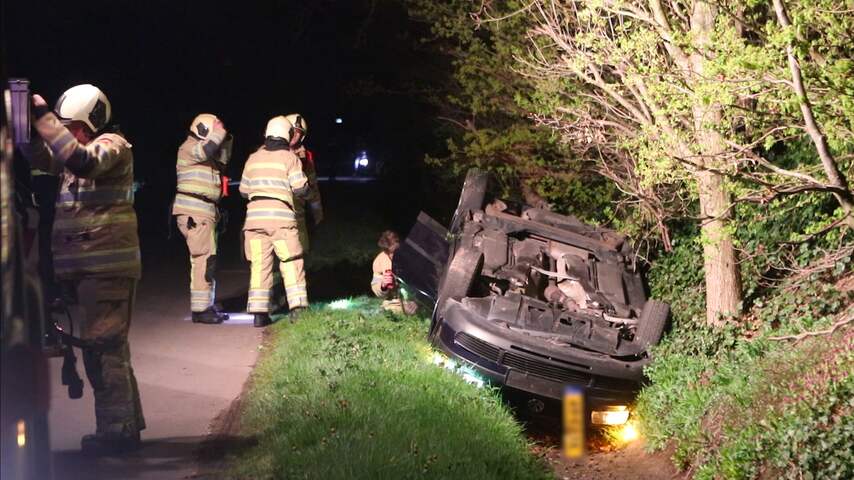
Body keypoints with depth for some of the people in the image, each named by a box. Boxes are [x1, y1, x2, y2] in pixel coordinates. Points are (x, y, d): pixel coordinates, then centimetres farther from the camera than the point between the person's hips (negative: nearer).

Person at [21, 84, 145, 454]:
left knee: (102, 346, -11)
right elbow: (41, 160, 9)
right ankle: (127, 425, 24)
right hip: (82, 266, 10)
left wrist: (43, 116, -25)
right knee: (110, 347, 15)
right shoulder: (76, 150, 20)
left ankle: (116, 430, -9)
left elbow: (81, 161, -27)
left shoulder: (112, 145, -8)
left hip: (107, 266, -10)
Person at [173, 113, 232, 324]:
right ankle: (199, 309, -16)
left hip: (205, 212, 11)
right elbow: (206, 150, -25)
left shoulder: (204, 153, 23)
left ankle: (207, 306, 20)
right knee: (203, 259, -14)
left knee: (207, 259, 14)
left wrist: (225, 139, 20)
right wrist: (219, 132, -11)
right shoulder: (189, 147, -6)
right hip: (193, 211, -11)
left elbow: (222, 162, 31)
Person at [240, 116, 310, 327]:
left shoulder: (254, 159, 12)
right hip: (280, 216, -3)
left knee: (260, 263, 5)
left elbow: (244, 190, 18)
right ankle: (297, 306, -6)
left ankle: (258, 312, 1)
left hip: (254, 215, 4)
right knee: (291, 262, 3)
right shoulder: (289, 158, -1)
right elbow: (300, 189, -4)